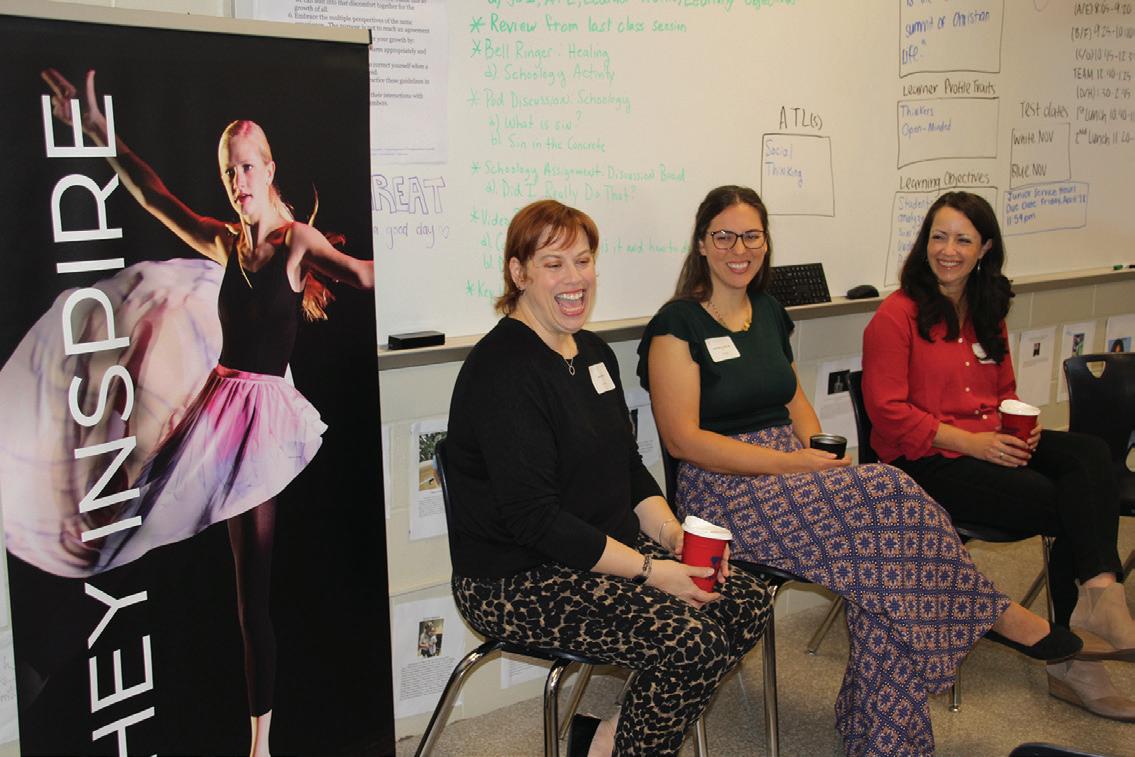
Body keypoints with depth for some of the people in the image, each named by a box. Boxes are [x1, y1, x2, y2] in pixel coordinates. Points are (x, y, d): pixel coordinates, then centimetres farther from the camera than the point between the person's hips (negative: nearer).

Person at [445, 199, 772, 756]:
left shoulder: (593, 353, 12)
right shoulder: (503, 370, -18)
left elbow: (627, 466, 16)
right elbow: (533, 518, -23)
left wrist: (672, 535, -2)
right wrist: (649, 571, -22)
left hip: (610, 549, 9)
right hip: (515, 580, -9)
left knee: (747, 602, -4)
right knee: (690, 643, -23)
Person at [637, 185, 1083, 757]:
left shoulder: (768, 312, 16)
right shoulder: (677, 325, -6)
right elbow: (683, 439, -14)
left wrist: (820, 449, 1)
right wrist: (794, 464, -17)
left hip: (790, 470, 7)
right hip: (723, 490, -6)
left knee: (880, 570, -23)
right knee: (887, 498, -26)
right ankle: (992, 613, -3)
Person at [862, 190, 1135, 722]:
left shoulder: (986, 313, 18)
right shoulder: (897, 315, -6)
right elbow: (887, 410, -12)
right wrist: (968, 441, -18)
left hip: (991, 444, 7)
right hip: (925, 463, -7)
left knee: (1089, 454, -23)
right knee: (1070, 507, -22)